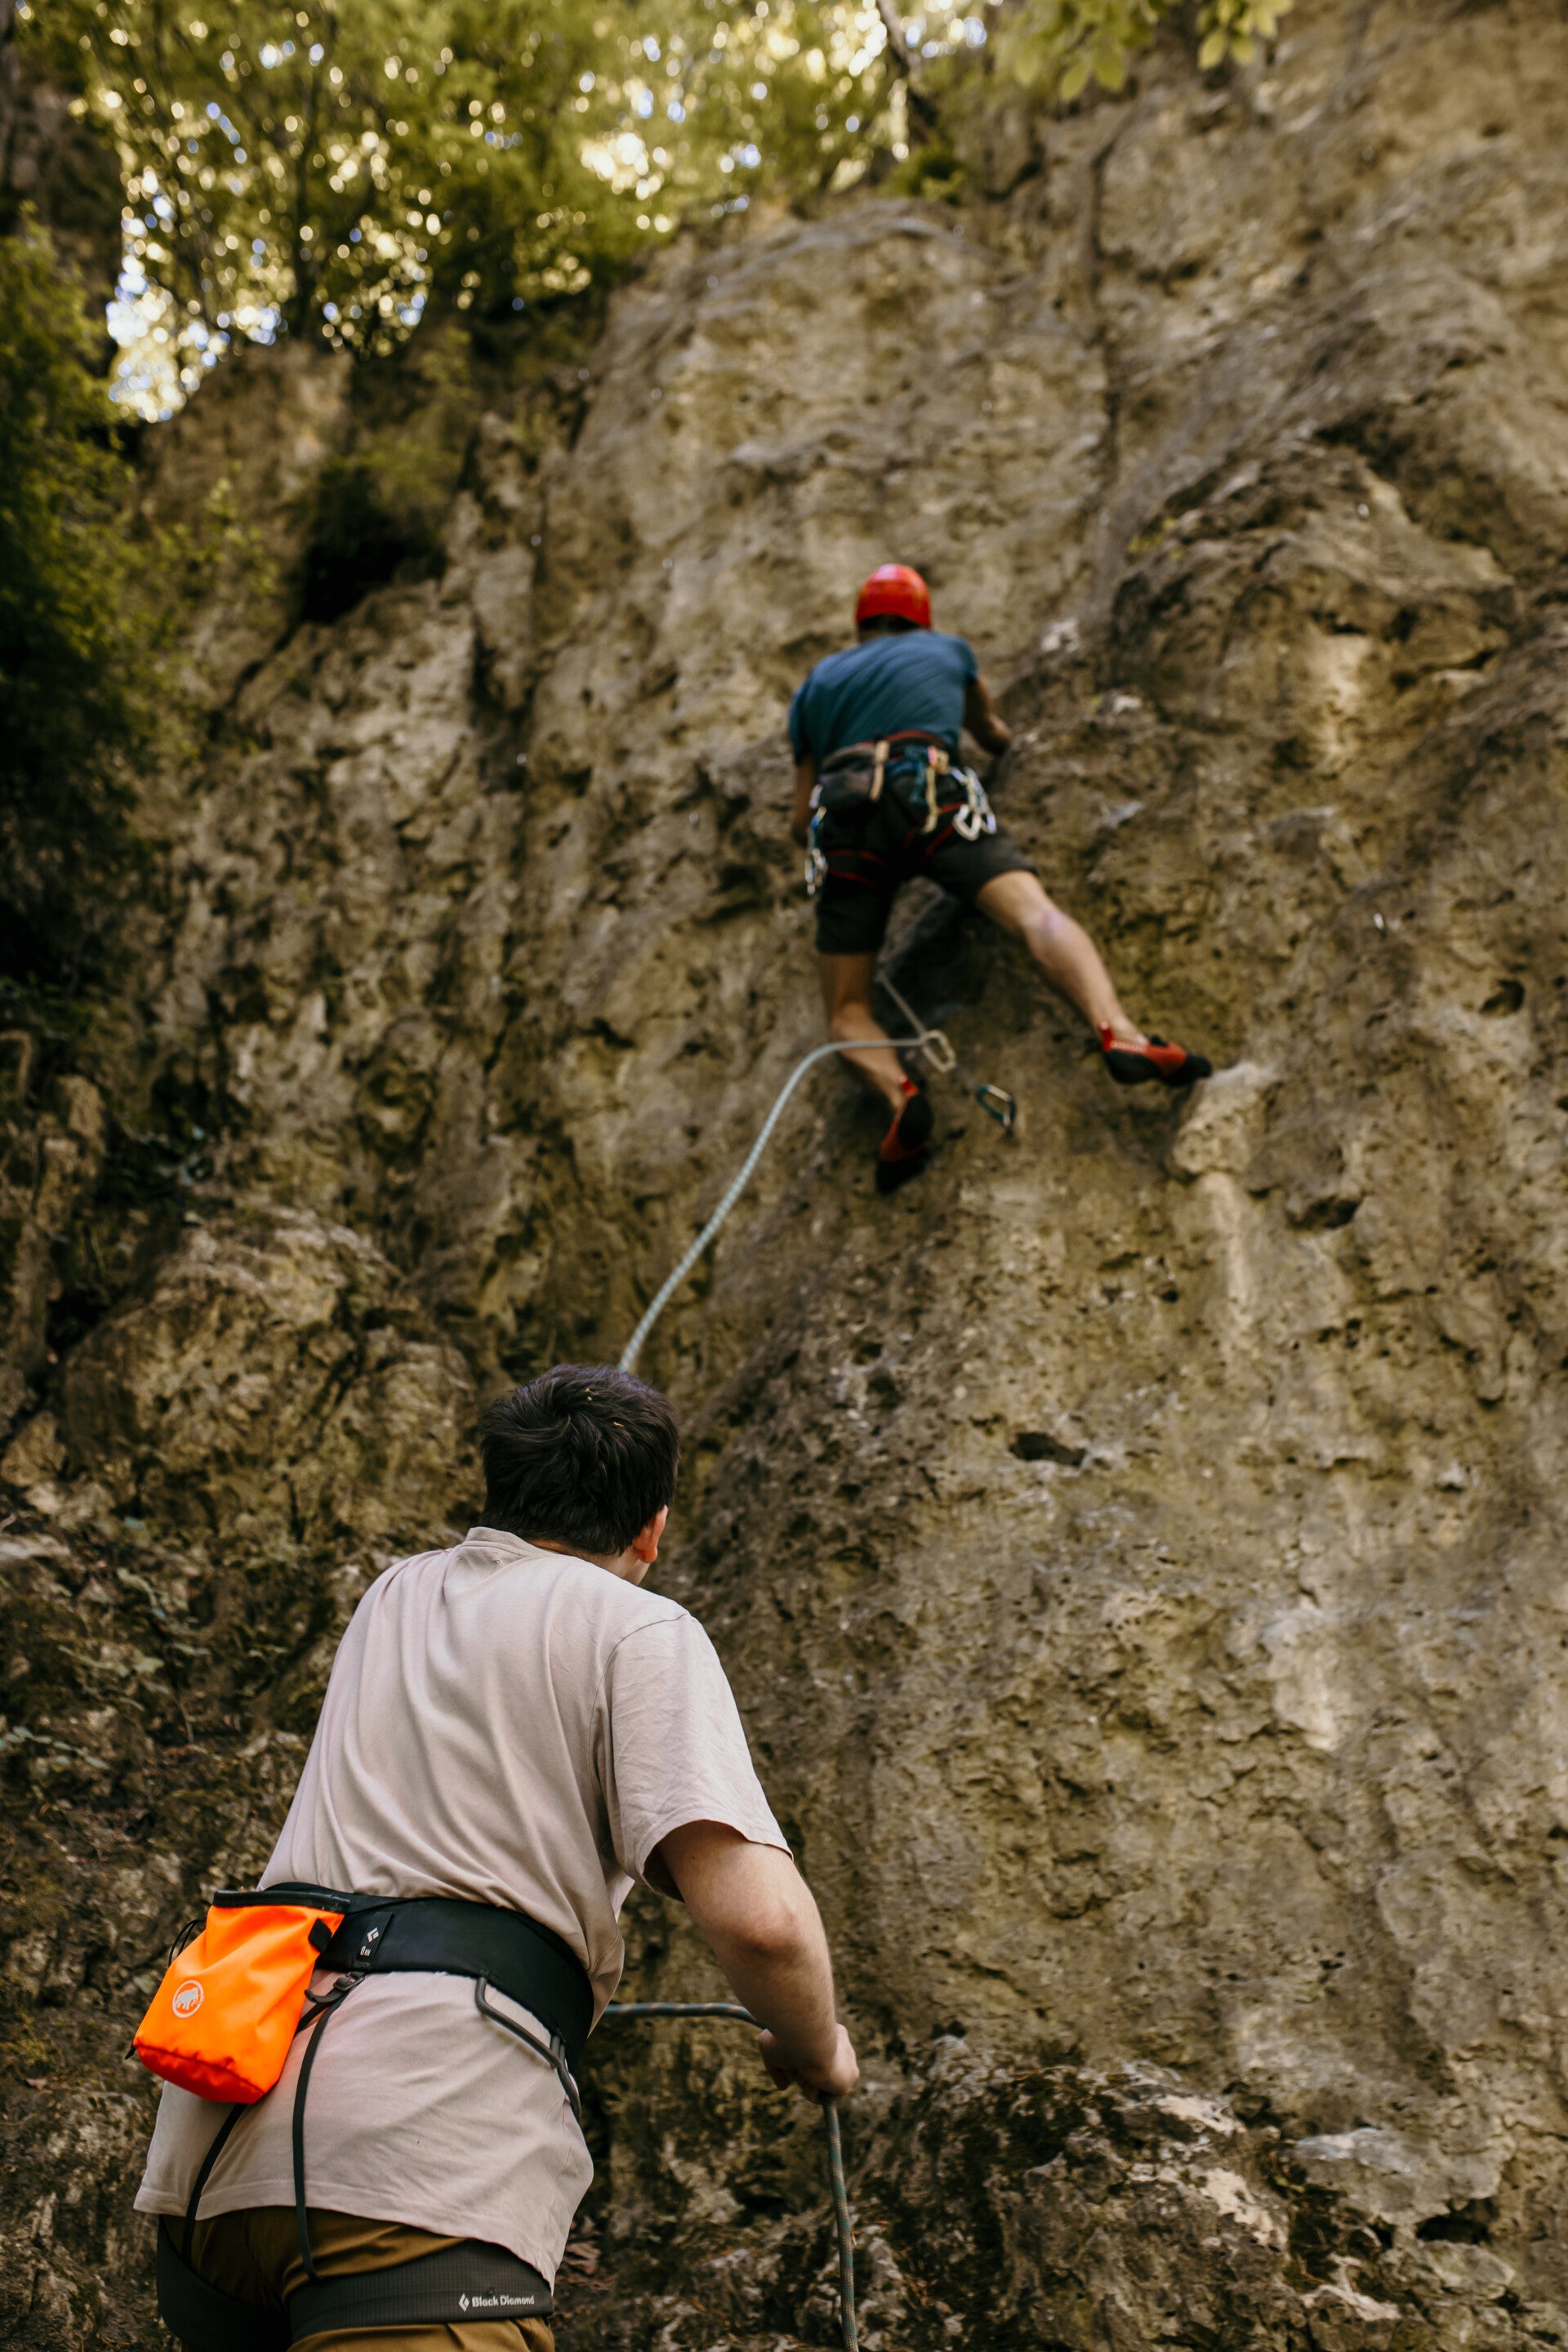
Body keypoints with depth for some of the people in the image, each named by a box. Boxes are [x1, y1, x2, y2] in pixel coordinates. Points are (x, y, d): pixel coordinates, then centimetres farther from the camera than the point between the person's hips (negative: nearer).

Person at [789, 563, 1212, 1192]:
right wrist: (1001, 735, 74)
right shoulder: (947, 650, 32)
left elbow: (801, 821, 31)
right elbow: (991, 734, 51)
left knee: (847, 1011, 4)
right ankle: (1120, 1035, -47)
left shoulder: (815, 686, 33)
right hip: (930, 792, -1)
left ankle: (898, 1093, -28)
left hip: (841, 819, 1)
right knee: (1035, 912, -18)